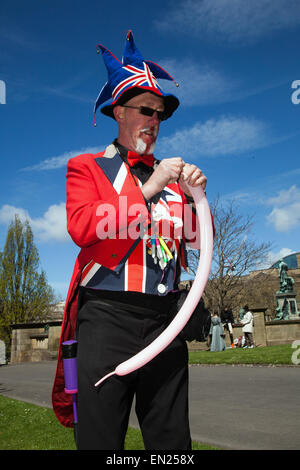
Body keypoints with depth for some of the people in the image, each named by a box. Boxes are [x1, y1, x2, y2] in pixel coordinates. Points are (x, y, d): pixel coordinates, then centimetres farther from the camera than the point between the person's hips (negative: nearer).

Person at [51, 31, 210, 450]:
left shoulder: (171, 175, 17)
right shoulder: (87, 167, 7)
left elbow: (199, 241, 15)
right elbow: (82, 227, -11)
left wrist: (194, 195, -3)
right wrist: (148, 189, -11)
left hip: (162, 321, 4)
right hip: (107, 318, -3)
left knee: (173, 440, 11)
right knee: (100, 438, 4)